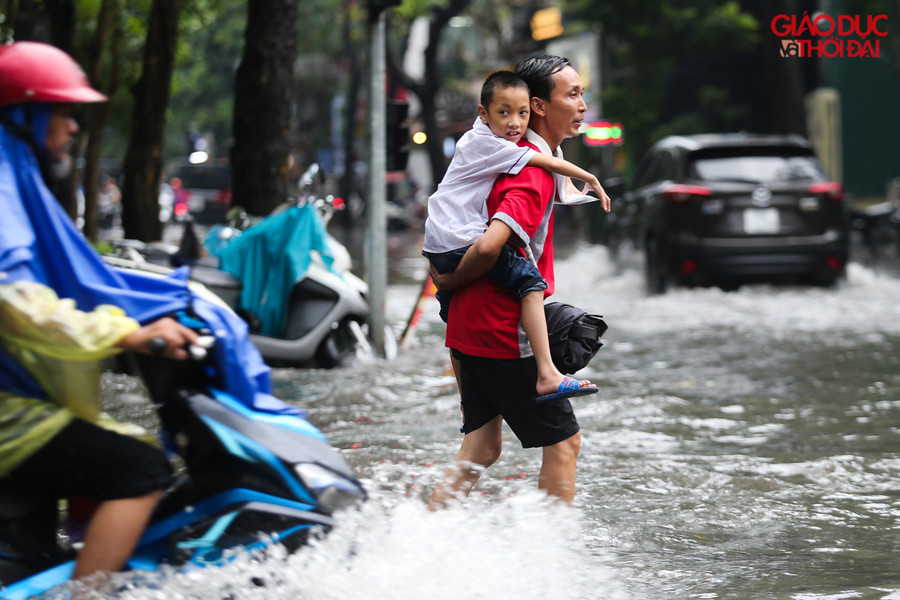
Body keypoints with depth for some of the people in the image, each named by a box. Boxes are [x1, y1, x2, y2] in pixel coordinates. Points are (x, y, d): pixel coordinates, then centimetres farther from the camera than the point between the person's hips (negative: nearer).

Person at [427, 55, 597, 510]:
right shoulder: (534, 173, -19)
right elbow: (490, 246, -32)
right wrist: (450, 281, -15)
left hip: (472, 330, 9)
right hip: (505, 334, -9)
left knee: (481, 447, 12)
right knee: (563, 441, 3)